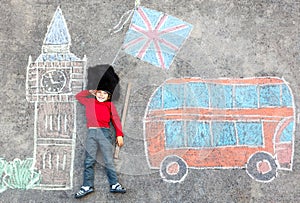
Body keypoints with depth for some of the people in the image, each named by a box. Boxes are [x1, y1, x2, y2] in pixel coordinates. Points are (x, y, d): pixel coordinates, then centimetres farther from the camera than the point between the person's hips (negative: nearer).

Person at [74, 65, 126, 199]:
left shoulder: (110, 105, 12)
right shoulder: (89, 102, 19)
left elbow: (115, 119, 7)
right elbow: (78, 96, 34)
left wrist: (119, 135, -1)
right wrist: (90, 91, 24)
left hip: (105, 132, -2)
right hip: (91, 133, 2)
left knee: (109, 160, -2)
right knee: (89, 160, -1)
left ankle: (114, 185, 0)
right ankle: (87, 186, 0)